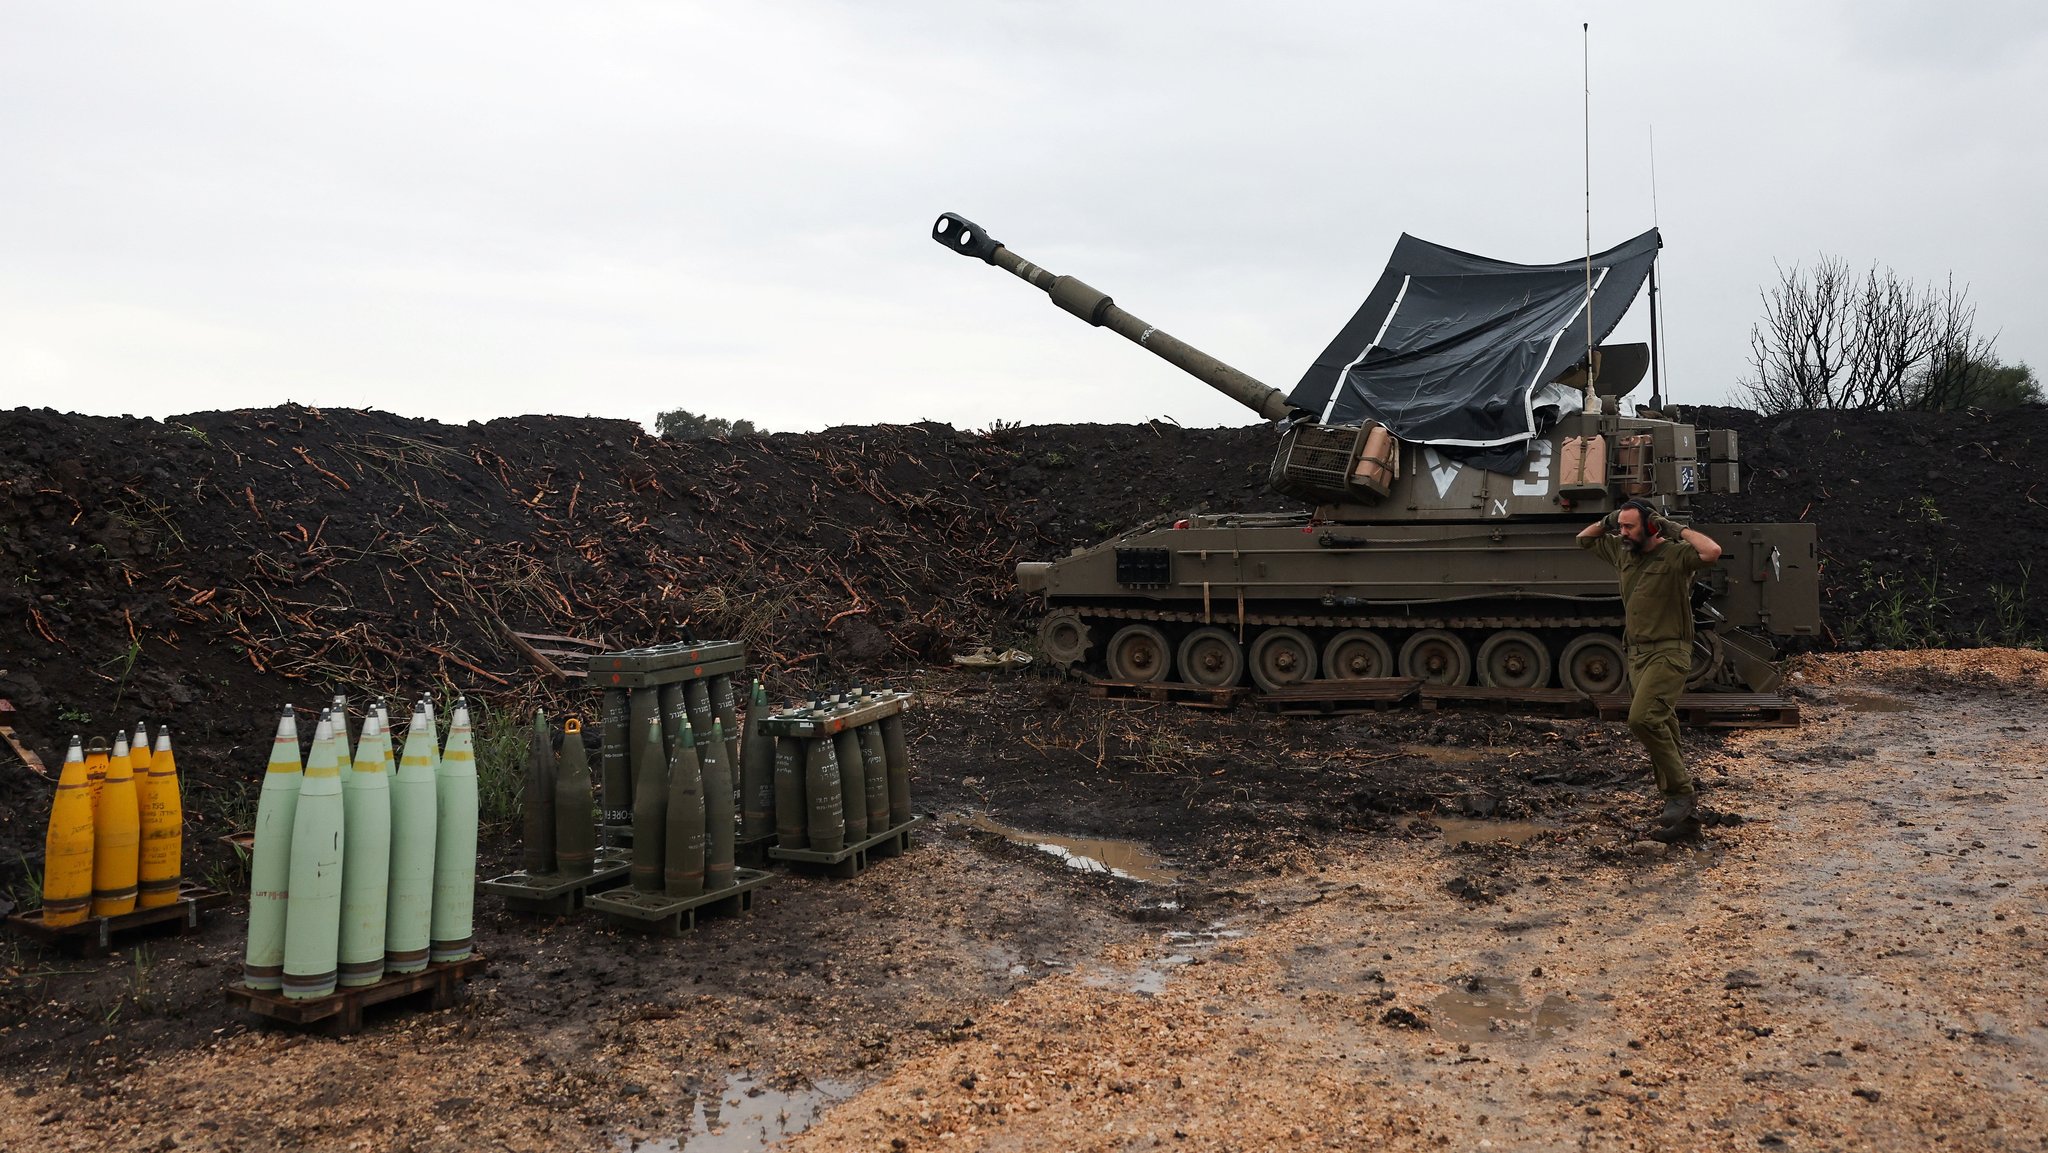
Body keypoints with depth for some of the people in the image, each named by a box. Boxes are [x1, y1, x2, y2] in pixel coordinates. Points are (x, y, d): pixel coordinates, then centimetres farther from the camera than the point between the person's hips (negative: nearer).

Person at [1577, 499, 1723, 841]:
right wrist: (1606, 523, 7)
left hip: (1668, 653, -8)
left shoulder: (1674, 554, -12)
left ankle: (1681, 793, -11)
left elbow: (1712, 552, -32)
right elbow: (1584, 539, 24)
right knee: (1661, 728, 10)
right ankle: (1683, 812, 17)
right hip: (1638, 653, 8)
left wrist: (1679, 529, -20)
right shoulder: (1622, 551, 9)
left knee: (1642, 719, -25)